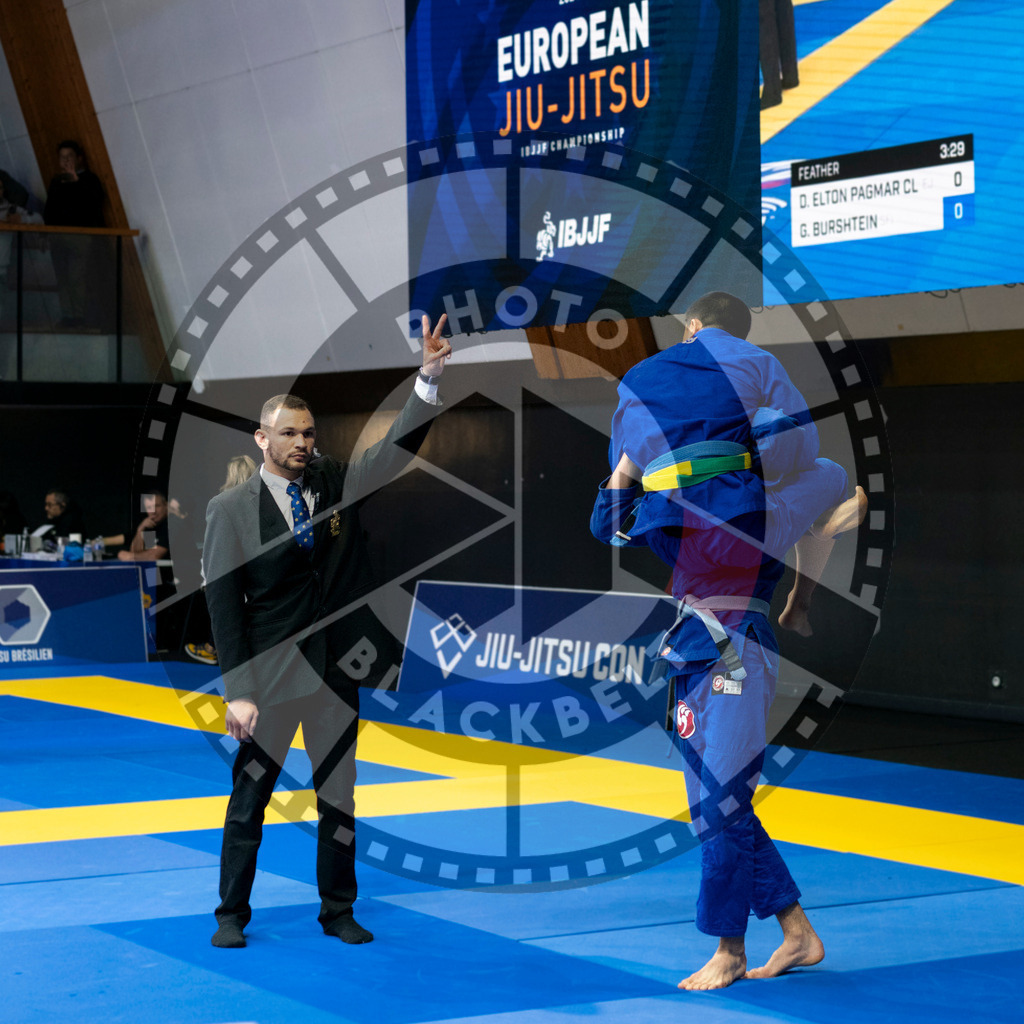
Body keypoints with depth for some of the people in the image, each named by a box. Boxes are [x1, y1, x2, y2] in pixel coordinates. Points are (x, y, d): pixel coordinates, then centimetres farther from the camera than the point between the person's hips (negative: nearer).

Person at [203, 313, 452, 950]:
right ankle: (233, 915, 16)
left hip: (336, 671, 3)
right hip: (270, 675, -3)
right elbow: (224, 604, -7)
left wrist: (429, 378, -20)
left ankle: (338, 911, 22)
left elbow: (397, 449, -6)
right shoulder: (232, 510, -5)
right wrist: (238, 691, -13)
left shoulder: (338, 485, 5)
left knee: (339, 797, 10)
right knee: (249, 796, 4)